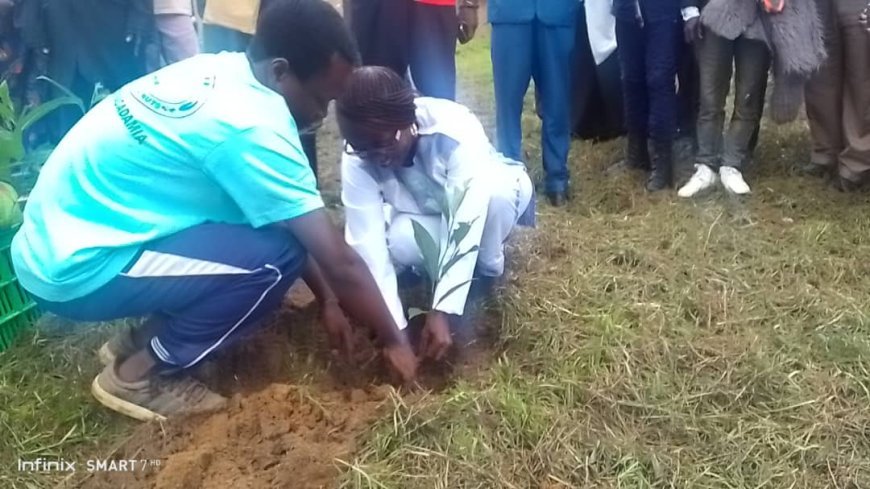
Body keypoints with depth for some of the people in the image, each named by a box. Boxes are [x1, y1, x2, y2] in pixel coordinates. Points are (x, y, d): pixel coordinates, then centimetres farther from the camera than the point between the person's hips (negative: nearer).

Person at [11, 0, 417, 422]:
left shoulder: (218, 73, 2)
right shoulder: (249, 127, -26)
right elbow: (339, 261, -20)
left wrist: (327, 299, 12)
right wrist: (393, 339, -5)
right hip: (73, 269, -9)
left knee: (272, 215, 6)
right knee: (276, 256, -20)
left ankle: (144, 338, 14)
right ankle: (140, 374, -2)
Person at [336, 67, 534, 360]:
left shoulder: (456, 130, -37)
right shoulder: (358, 159, -28)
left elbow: (465, 225, -40)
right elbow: (368, 243, -30)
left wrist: (442, 311, -44)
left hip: (488, 198, -1)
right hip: (427, 215, 2)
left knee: (499, 187, -37)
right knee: (399, 241, -33)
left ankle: (488, 271, -8)